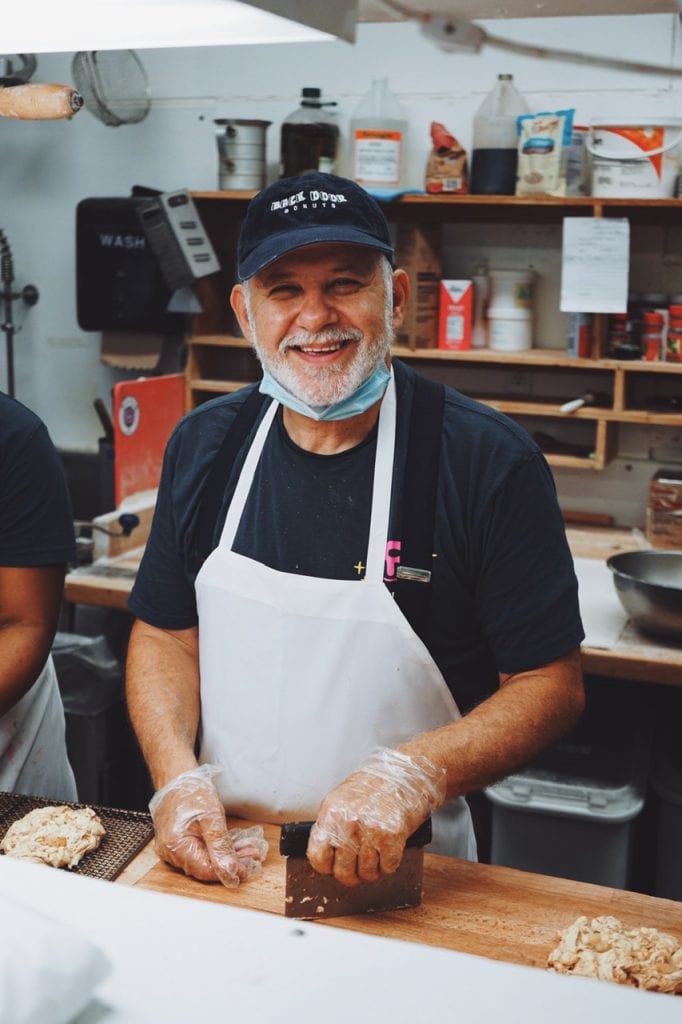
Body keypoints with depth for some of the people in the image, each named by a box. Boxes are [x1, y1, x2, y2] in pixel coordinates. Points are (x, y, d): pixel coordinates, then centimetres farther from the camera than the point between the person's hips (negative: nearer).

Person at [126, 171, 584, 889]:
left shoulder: (492, 461, -16)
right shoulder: (203, 445, -2)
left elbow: (550, 684, -13)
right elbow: (164, 634, 5)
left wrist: (414, 774, -28)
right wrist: (178, 776, -12)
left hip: (396, 872, -3)